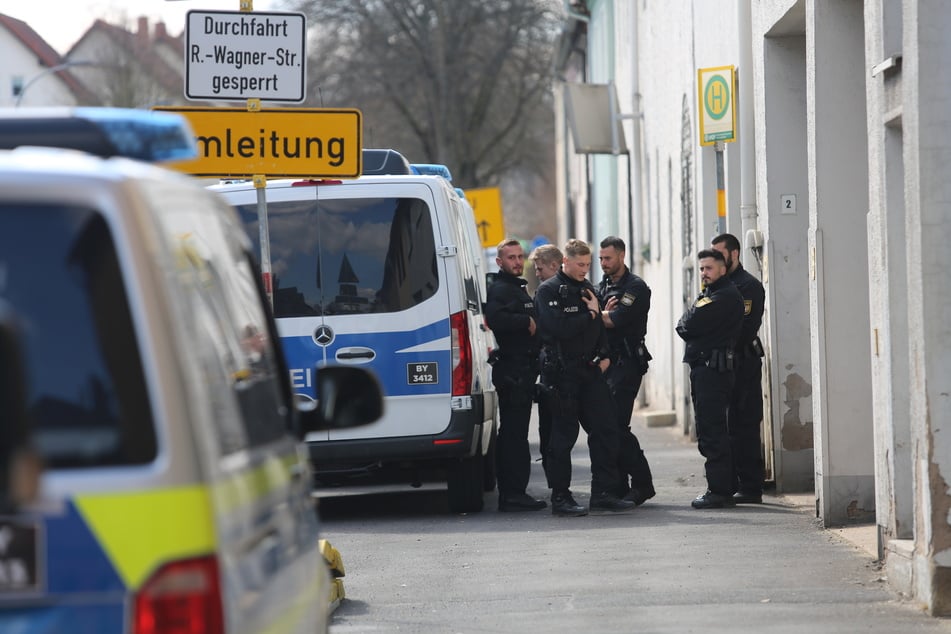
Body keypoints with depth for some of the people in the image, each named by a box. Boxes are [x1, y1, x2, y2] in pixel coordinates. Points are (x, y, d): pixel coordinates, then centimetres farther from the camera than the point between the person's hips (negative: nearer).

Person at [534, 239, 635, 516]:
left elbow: (599, 326, 21)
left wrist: (604, 355, 6)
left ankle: (604, 492, 9)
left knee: (605, 429, 3)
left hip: (590, 369, 7)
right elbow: (559, 328, -20)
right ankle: (560, 498, 3)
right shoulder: (549, 290, -7)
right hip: (562, 371, -7)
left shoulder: (586, 288, 16)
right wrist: (590, 314, -8)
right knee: (563, 435, -3)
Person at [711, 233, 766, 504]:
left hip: (742, 363, -8)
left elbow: (746, 328, -15)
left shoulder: (749, 286, -6)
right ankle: (729, 485, 14)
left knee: (744, 426, -8)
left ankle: (750, 488, -7)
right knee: (723, 425, 9)